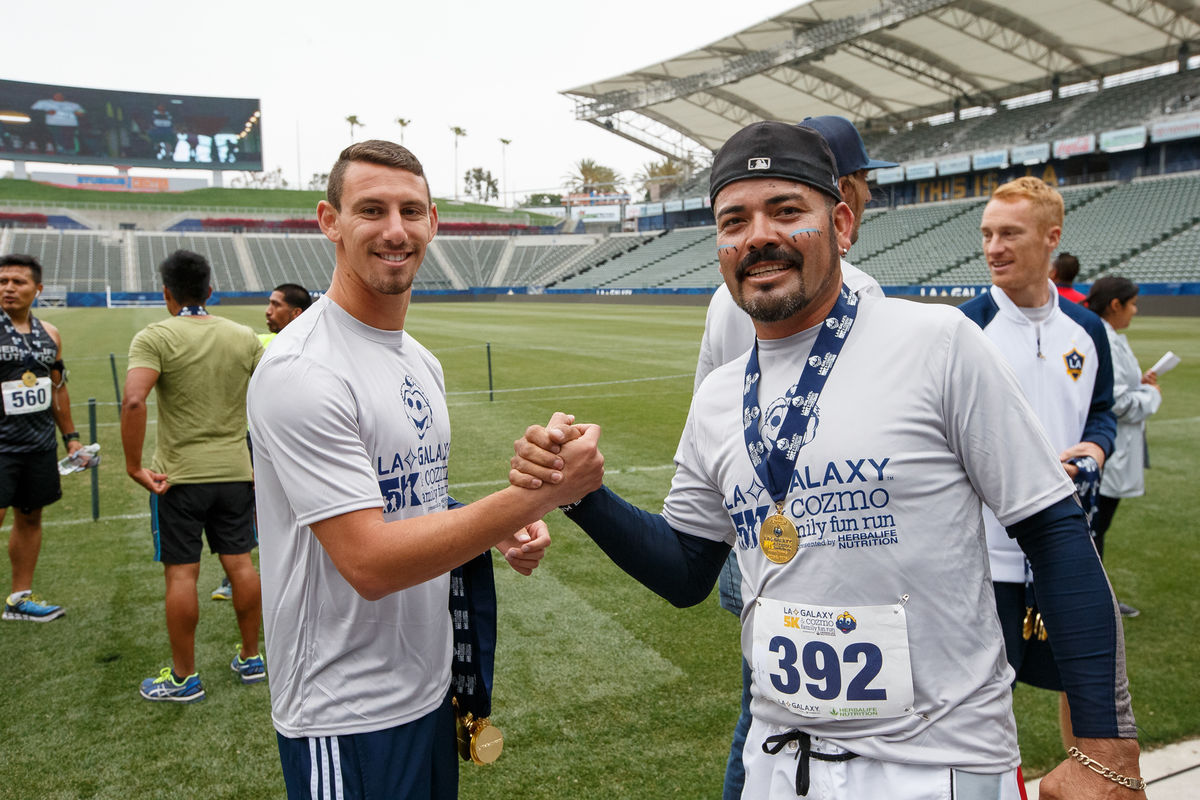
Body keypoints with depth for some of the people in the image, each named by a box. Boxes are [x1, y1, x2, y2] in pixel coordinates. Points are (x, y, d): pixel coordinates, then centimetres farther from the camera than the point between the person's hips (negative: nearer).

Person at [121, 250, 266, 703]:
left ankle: (183, 678, 15)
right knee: (240, 563, 13)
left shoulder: (155, 337, -10)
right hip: (235, 472, 4)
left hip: (179, 475, -4)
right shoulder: (244, 337, 4)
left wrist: (133, 466, -16)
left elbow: (134, 401, -24)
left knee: (181, 573, 5)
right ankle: (251, 659, 25)